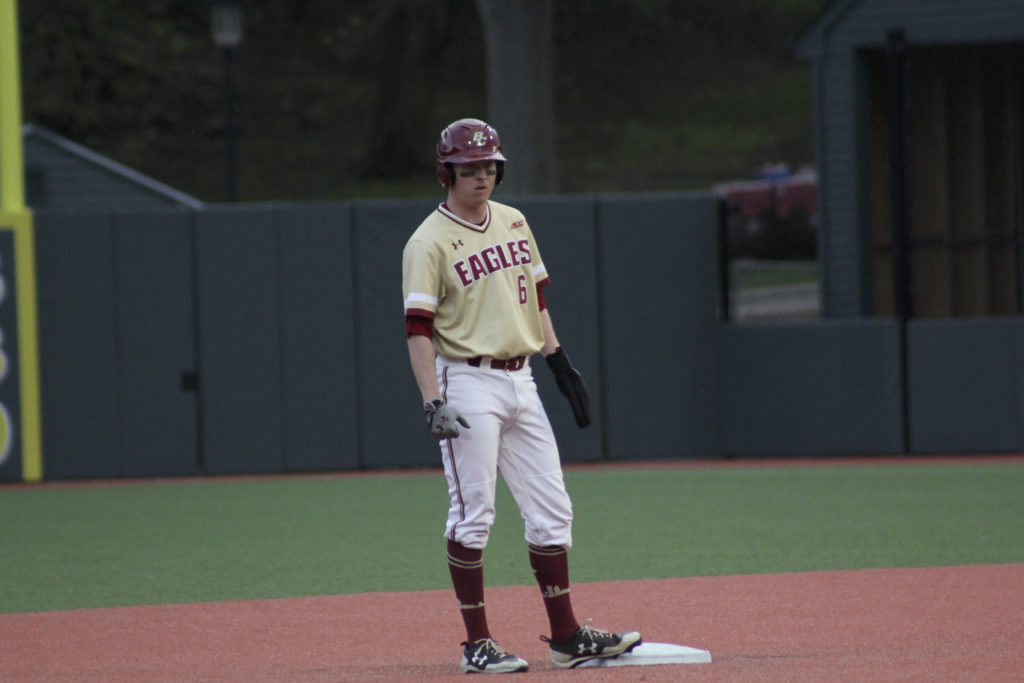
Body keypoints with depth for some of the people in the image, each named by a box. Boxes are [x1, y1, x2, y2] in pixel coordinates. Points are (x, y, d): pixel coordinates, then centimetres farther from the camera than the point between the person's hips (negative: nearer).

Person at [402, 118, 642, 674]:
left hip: (520, 381, 7)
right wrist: (432, 402, -24)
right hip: (468, 383, -7)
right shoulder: (430, 243, -10)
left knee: (551, 512, 6)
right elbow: (419, 329, -15)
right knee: (473, 516, -5)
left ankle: (566, 637, 11)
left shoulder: (514, 223, 12)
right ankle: (477, 645, 0)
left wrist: (560, 362, 15)